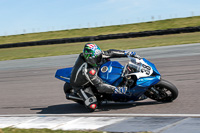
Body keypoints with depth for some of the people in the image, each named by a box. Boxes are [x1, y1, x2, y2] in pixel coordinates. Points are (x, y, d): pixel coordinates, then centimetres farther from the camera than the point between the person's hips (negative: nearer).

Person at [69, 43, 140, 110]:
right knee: (93, 106, -24)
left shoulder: (97, 56, -22)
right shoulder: (87, 71, -42)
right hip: (80, 85, -7)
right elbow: (100, 86, -42)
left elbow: (110, 53, -11)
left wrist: (128, 53, -16)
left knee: (107, 59, 2)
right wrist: (116, 90, -49)